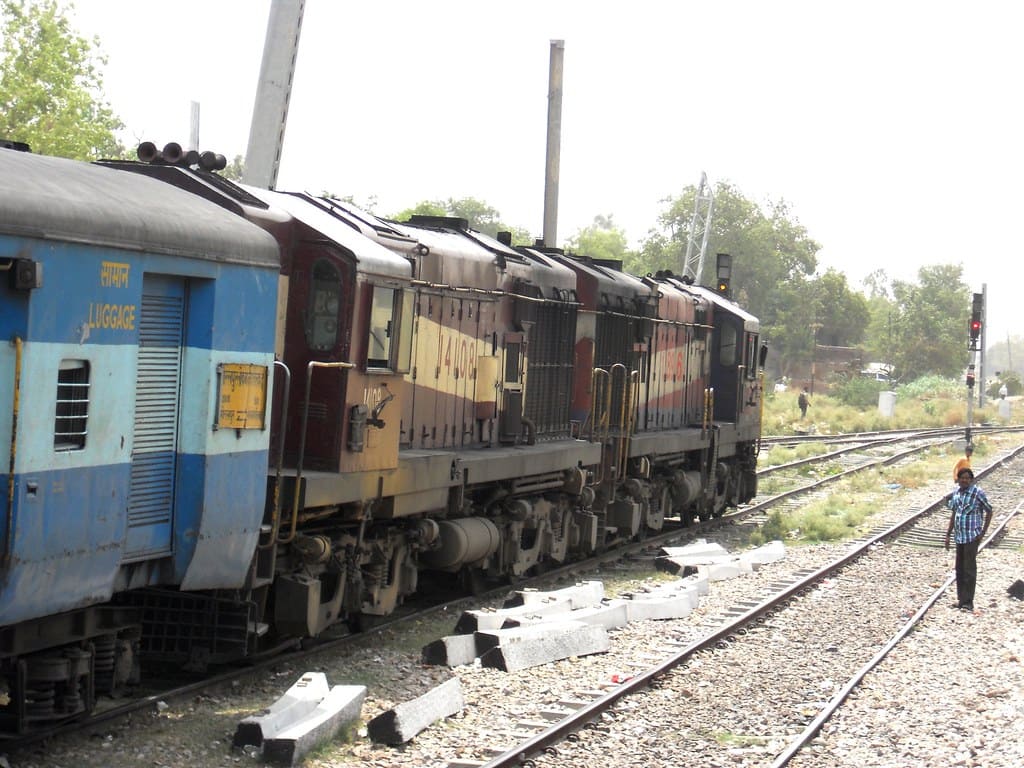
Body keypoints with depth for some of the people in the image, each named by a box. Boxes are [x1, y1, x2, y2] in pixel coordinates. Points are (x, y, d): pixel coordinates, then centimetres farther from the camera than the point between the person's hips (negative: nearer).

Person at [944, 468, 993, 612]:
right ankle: (961, 599, 22)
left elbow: (989, 511, -3)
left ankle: (968, 602, 0)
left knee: (969, 569, -4)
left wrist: (983, 532, -8)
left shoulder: (978, 493, -10)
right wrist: (948, 535, 15)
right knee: (960, 569, 12)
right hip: (959, 536, 7)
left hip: (972, 536, -7)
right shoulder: (956, 494, 8)